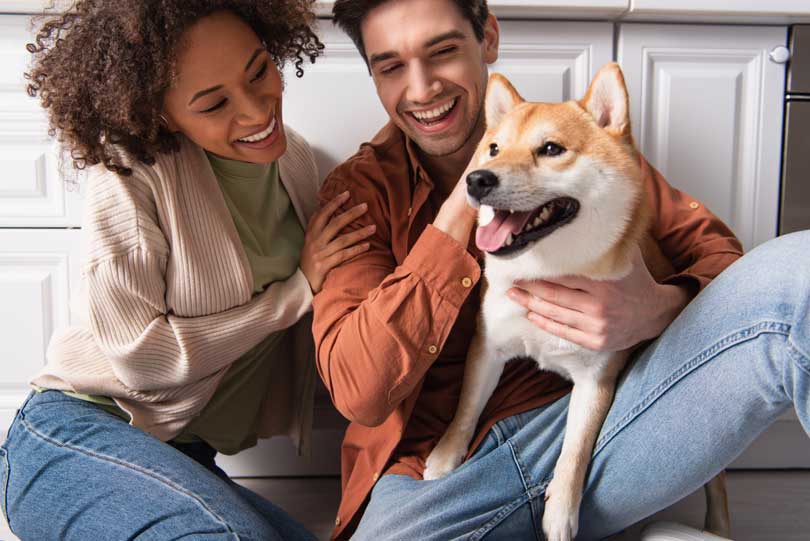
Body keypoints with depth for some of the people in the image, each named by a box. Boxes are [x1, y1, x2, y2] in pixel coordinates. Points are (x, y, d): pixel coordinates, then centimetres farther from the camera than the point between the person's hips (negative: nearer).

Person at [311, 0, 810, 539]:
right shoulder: (358, 187, 2)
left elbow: (714, 250, 7)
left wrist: (659, 310, -19)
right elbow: (359, 392, -11)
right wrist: (461, 205, -16)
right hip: (441, 469, 0)